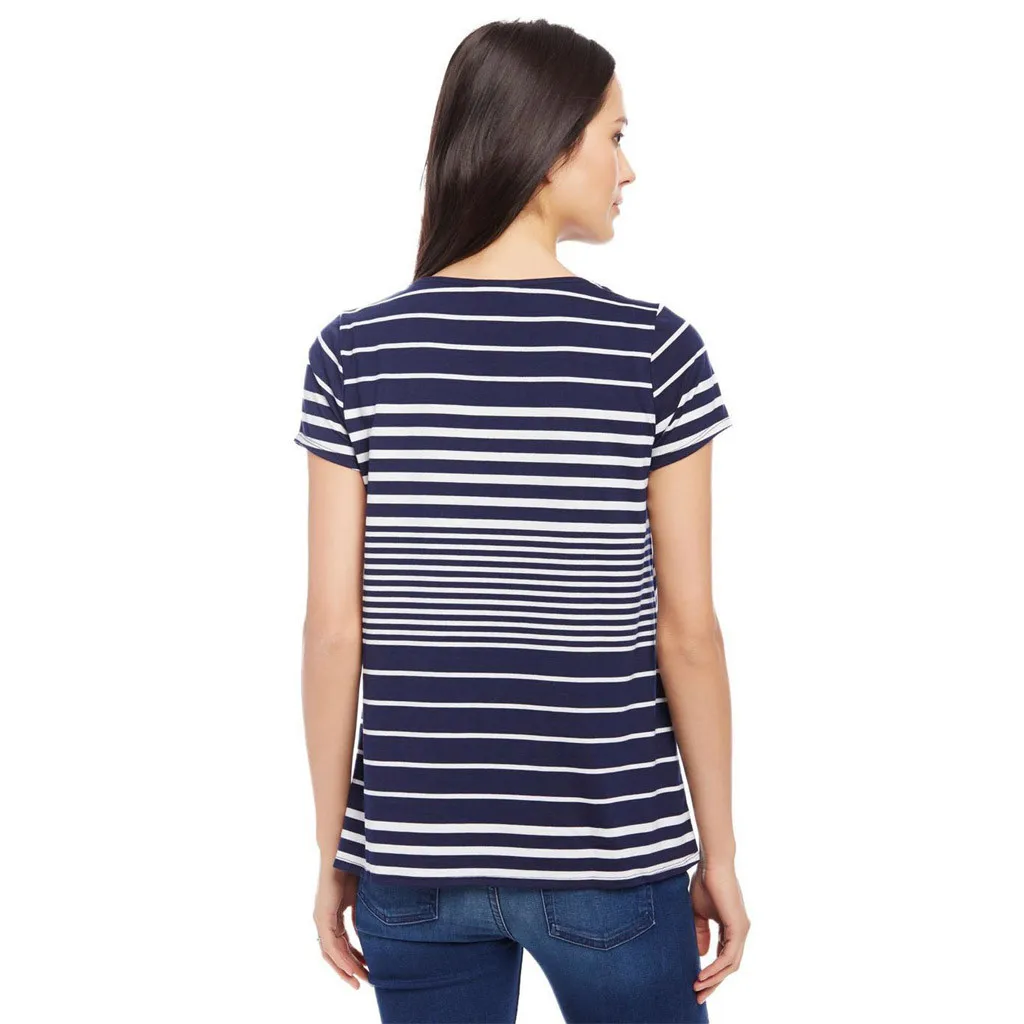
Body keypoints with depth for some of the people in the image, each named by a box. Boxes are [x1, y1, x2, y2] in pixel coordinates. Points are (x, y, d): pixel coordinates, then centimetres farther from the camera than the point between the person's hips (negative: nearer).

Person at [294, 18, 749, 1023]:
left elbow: (333, 630, -5)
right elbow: (686, 632, -8)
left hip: (413, 863, 2)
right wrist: (718, 850, 4)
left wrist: (334, 852, 6)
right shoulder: (655, 350, -10)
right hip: (609, 864, -1)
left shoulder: (354, 354, -5)